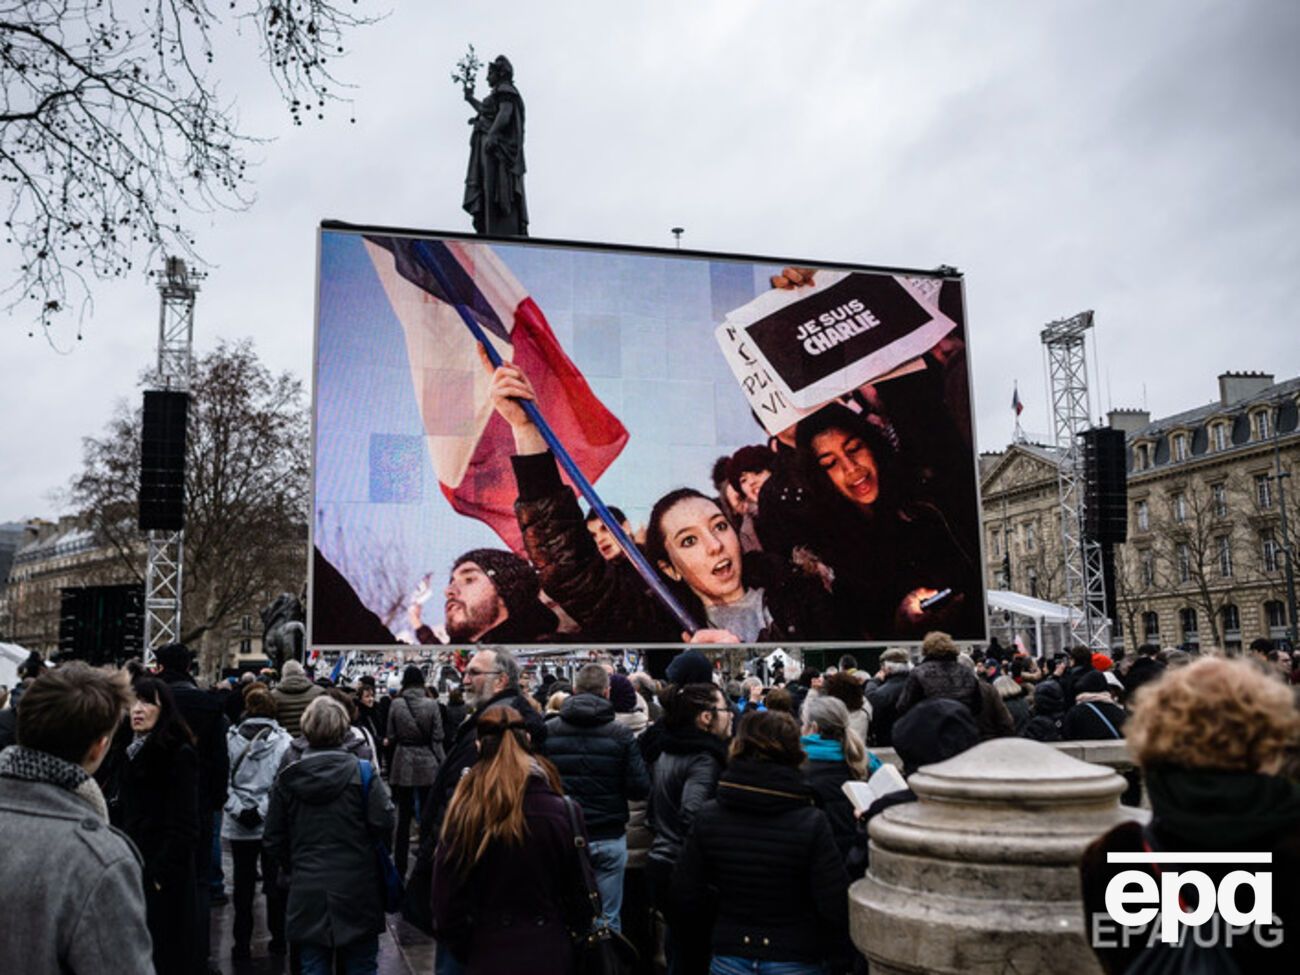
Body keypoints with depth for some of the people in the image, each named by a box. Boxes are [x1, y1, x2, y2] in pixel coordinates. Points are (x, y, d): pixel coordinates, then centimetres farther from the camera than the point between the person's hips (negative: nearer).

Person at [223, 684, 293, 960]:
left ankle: (242, 943, 17)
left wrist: (239, 810, -7)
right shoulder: (284, 740, -8)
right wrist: (265, 809, -6)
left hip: (239, 826, 1)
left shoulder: (230, 738, -4)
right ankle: (278, 939, 21)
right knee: (275, 882, 12)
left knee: (243, 883, 11)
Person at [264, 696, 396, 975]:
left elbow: (273, 839, 4)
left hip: (307, 892, 2)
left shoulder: (287, 779, -2)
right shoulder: (363, 773, -10)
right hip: (357, 892, -2)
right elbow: (384, 825, -12)